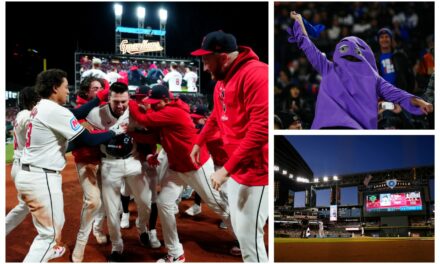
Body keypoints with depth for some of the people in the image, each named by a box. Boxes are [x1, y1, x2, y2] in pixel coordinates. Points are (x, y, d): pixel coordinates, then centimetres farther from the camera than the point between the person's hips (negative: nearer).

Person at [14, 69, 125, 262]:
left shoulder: (40, 108, 13)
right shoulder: (55, 110, -16)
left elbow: (76, 114, 15)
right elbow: (87, 140, -16)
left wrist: (101, 96, 19)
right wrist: (115, 132, -3)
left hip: (28, 174, 10)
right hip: (41, 178, -10)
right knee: (49, 232, -3)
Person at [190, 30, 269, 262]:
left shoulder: (255, 74, -20)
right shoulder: (222, 79, 10)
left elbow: (261, 129, -27)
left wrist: (226, 168, -25)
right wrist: (199, 142, 20)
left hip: (256, 170, -9)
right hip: (236, 168, 9)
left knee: (249, 234, -6)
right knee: (239, 229, 16)